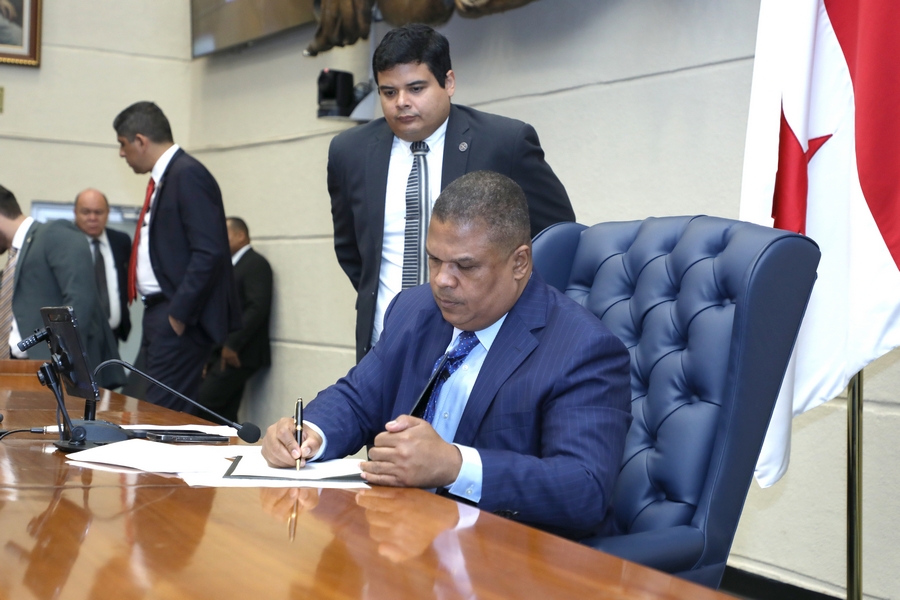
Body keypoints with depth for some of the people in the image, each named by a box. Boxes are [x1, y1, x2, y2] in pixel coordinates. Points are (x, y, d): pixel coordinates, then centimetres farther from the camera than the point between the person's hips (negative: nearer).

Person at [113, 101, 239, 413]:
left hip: (178, 319, -10)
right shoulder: (164, 177, 16)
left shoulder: (188, 175, -13)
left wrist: (178, 314, -19)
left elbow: (210, 253, -21)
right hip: (159, 312, 10)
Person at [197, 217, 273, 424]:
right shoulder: (230, 265, 21)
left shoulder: (256, 263, -6)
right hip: (224, 352, 8)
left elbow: (258, 308, -17)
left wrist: (232, 345, -18)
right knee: (223, 413, 4)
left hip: (239, 353, -8)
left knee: (203, 404, -14)